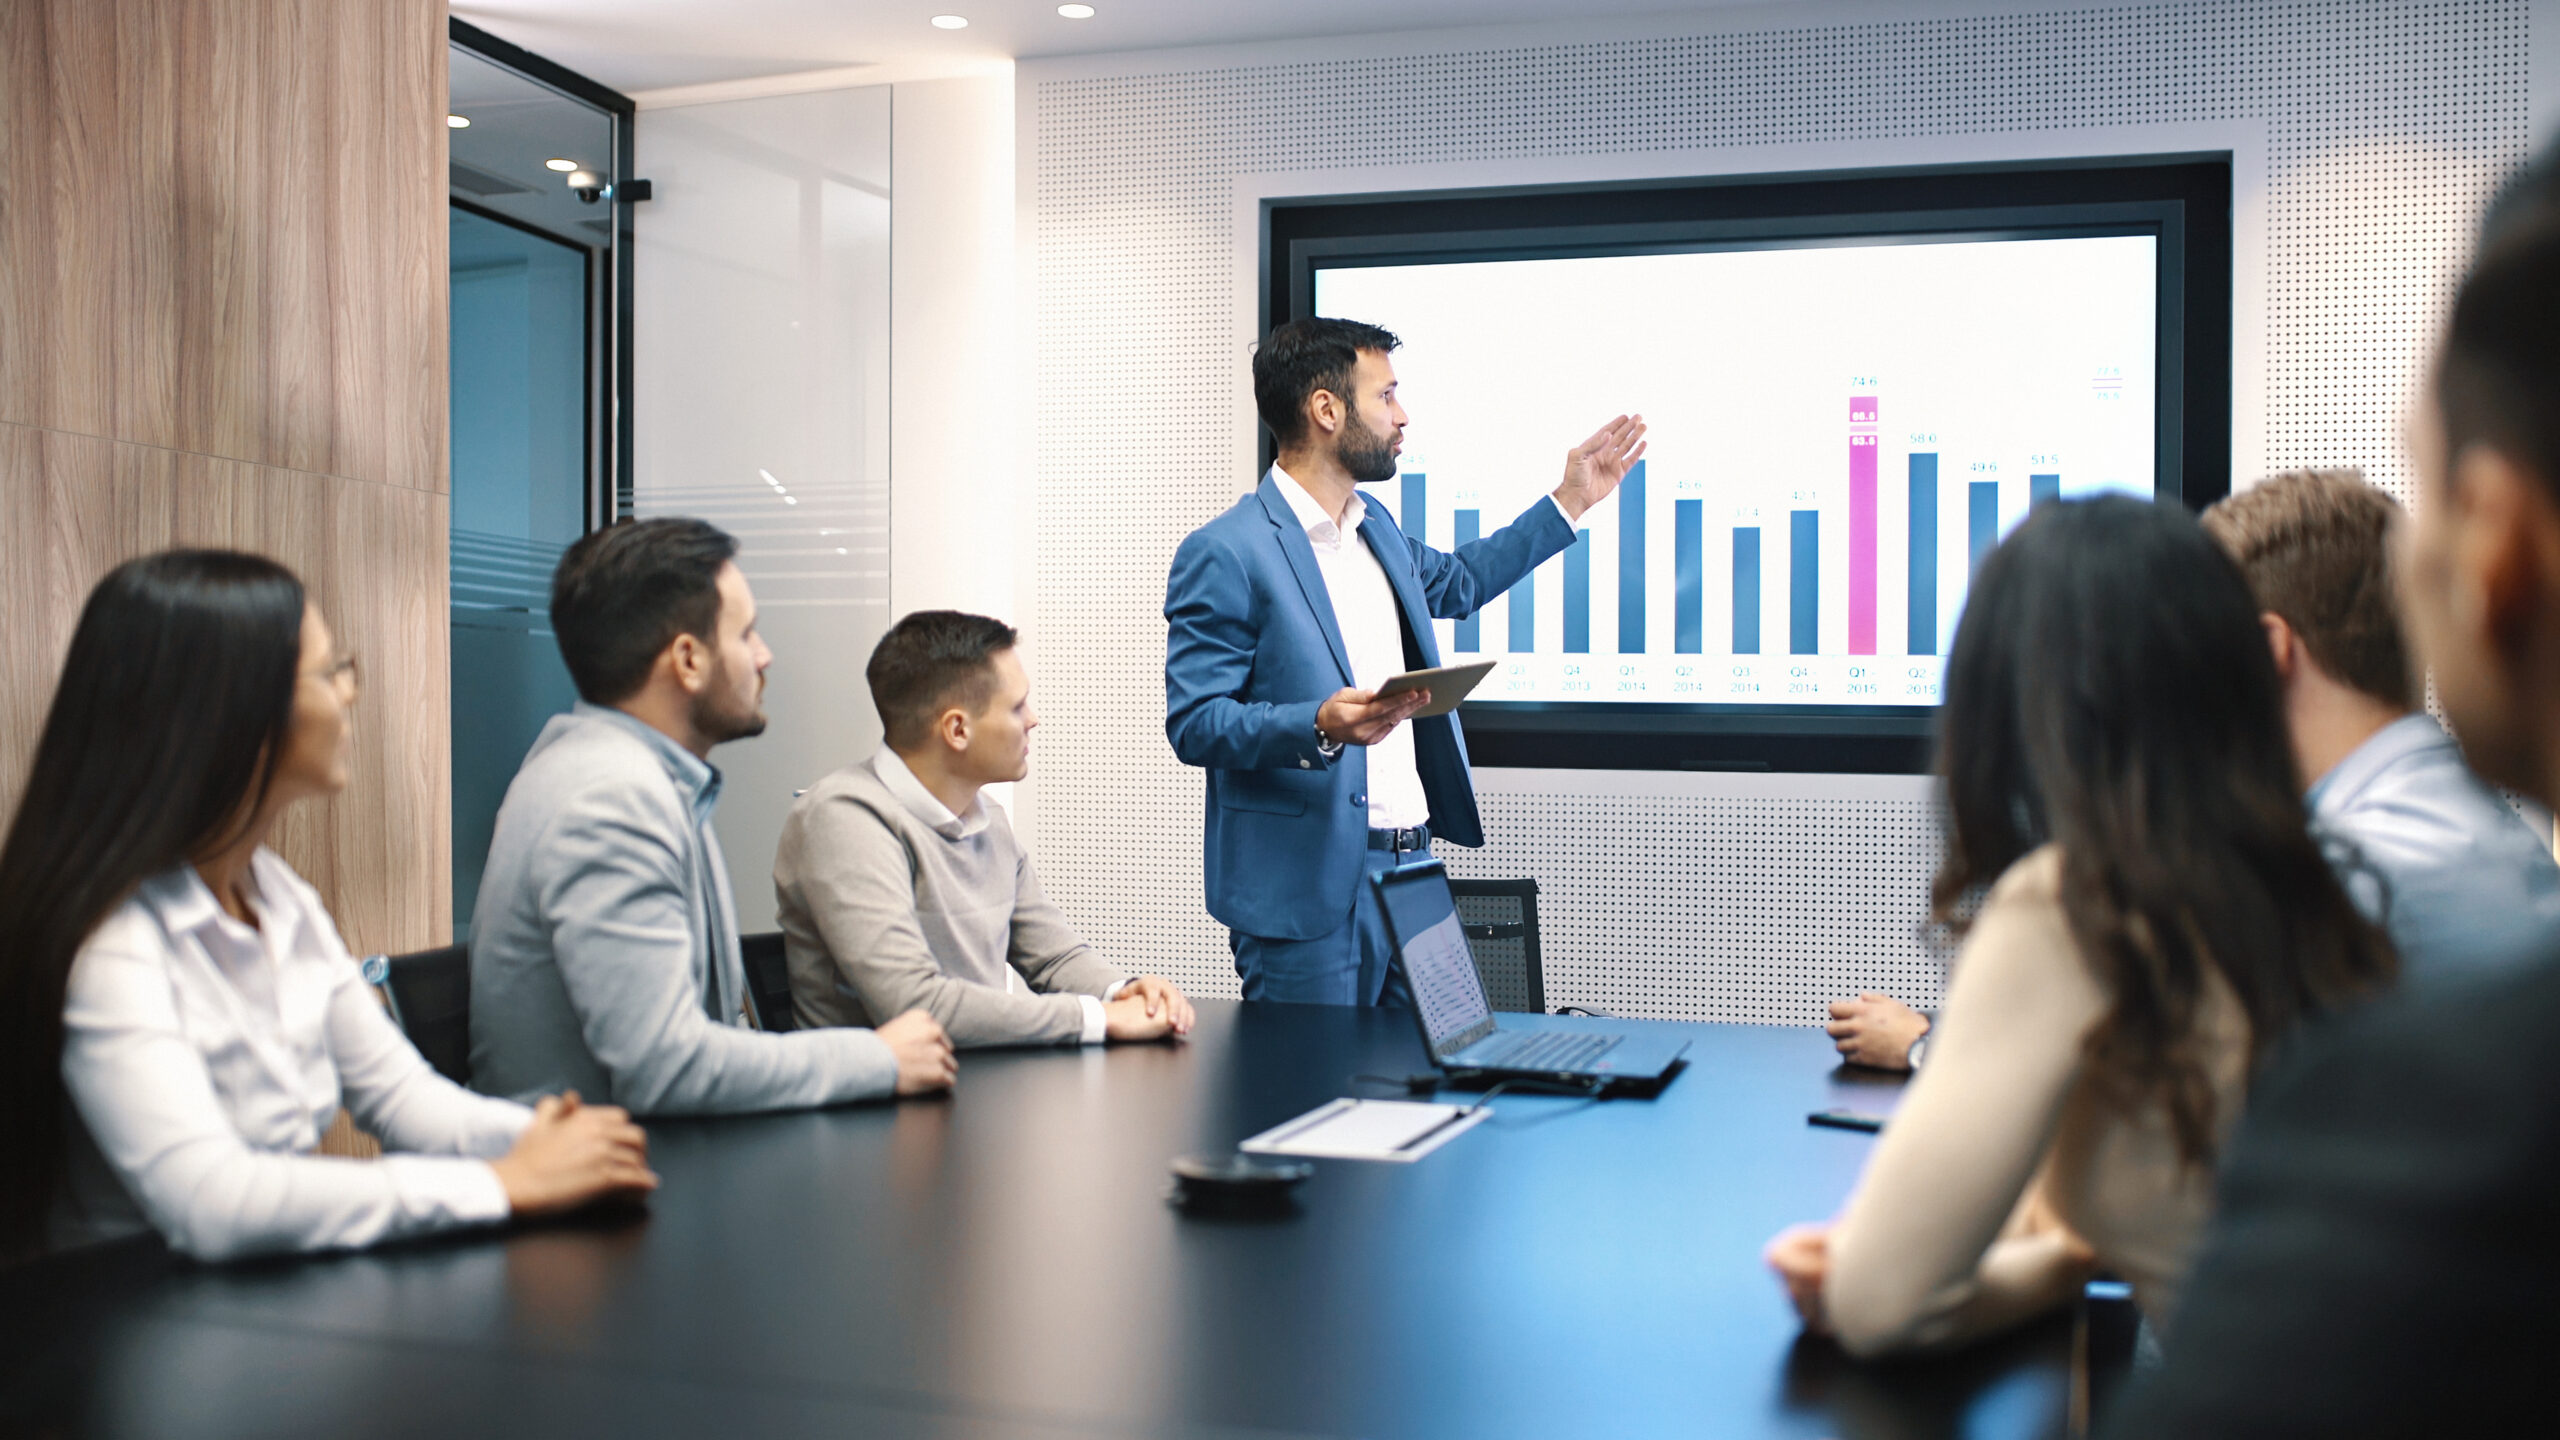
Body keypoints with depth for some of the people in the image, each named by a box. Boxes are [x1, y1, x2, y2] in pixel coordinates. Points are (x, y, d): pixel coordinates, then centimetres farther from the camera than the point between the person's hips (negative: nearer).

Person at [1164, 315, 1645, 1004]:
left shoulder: (1375, 525, 14)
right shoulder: (1223, 555, -12)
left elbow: (1456, 581, 35)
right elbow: (1194, 725, -15)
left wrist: (1570, 501, 33)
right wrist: (1320, 726, -30)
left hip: (1408, 864, 8)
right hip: (1307, 890, -8)